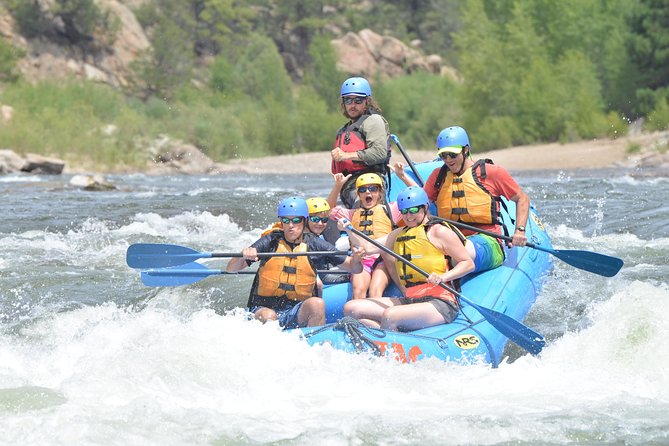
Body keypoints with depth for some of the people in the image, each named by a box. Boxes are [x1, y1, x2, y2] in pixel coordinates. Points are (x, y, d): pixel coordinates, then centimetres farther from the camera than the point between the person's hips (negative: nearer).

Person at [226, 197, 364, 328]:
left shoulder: (314, 244, 4)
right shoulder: (271, 241, 1)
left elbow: (354, 268, 5)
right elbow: (230, 269, -3)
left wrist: (355, 260, -18)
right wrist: (243, 256, -24)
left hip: (298, 313, 1)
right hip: (264, 308, -1)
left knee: (317, 304, -28)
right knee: (268, 317, -34)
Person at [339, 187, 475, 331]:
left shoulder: (438, 231, -1)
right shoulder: (399, 234, 21)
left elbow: (468, 264, -3)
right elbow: (369, 248, 15)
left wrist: (443, 277, -19)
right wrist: (349, 230, -1)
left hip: (440, 302, -8)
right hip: (409, 301, 8)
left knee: (390, 316, -35)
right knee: (351, 308, -6)